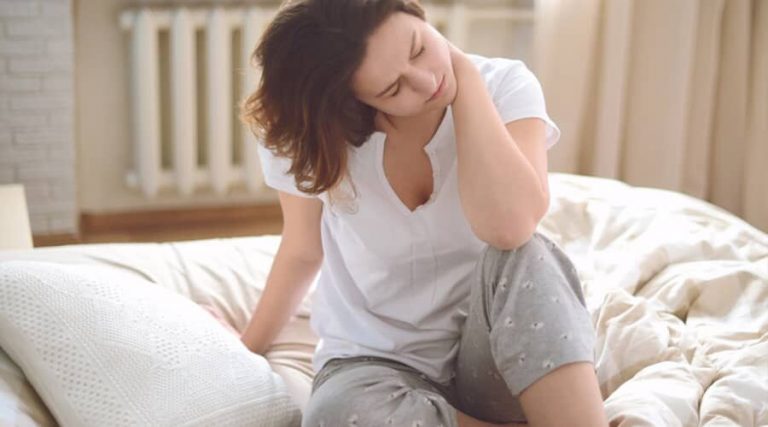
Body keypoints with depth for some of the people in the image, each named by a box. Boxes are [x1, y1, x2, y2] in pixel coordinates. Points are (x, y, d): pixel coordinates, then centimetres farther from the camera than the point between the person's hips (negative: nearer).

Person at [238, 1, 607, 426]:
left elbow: (509, 227, -33)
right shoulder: (309, 133, -13)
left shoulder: (505, 86, -15)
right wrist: (247, 347, 19)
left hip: (489, 356, 0)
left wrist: (464, 71, -26)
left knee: (526, 257, -35)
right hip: (378, 361, 1)